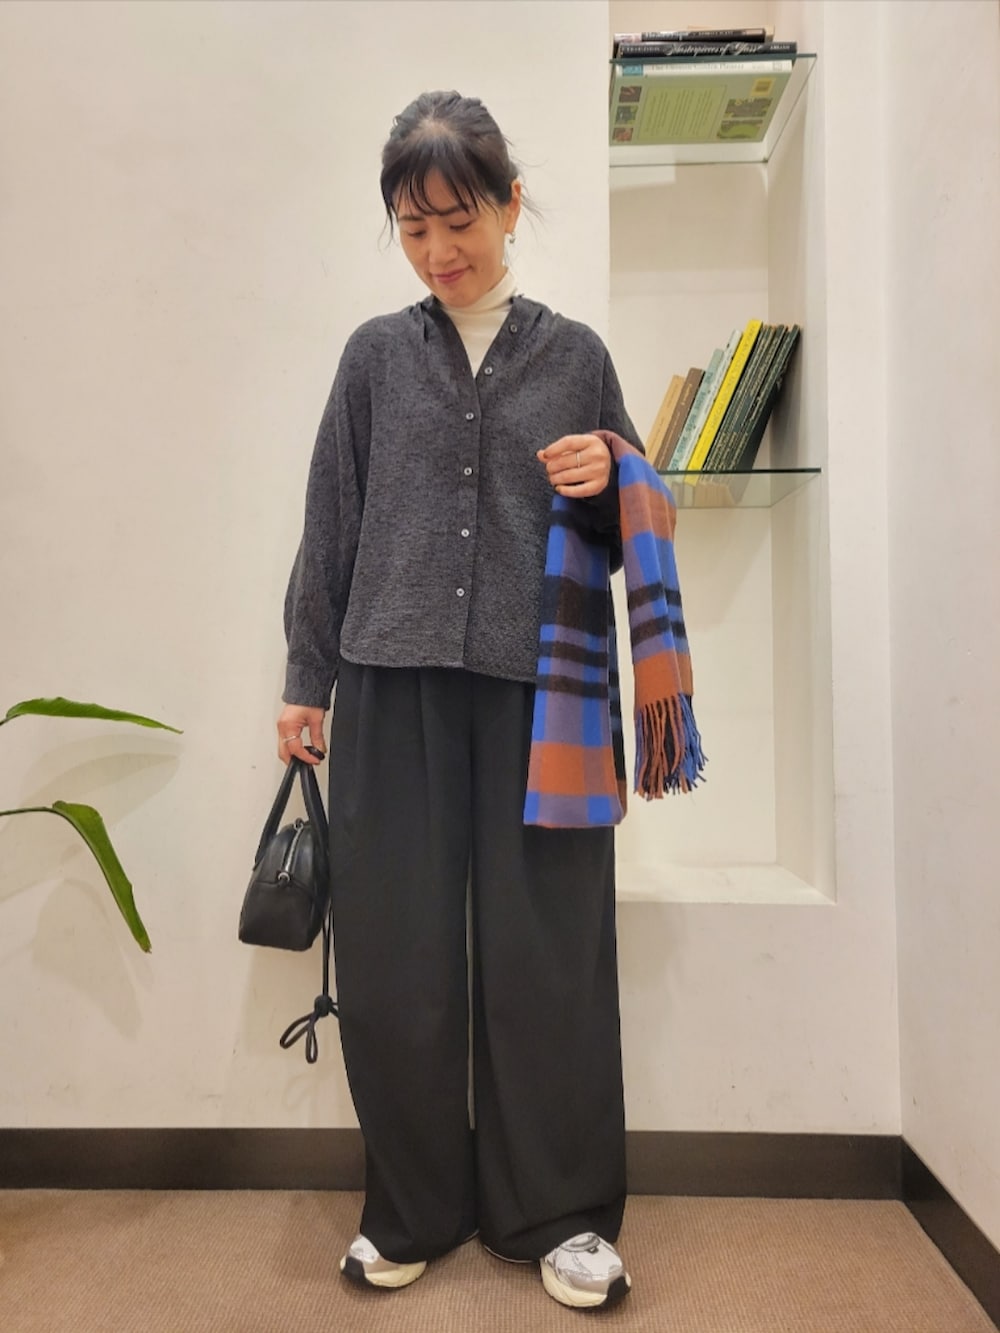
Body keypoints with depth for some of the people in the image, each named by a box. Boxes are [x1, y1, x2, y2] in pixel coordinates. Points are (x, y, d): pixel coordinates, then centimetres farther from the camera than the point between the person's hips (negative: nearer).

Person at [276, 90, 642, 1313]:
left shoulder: (574, 355, 11)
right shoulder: (376, 355, 12)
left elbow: (632, 526, 17)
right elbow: (330, 528, 12)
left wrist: (603, 483, -6)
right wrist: (306, 678, 10)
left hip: (538, 689, 0)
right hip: (394, 688, 1)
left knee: (546, 951, 3)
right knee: (397, 957, 5)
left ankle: (558, 1212, 23)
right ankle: (411, 1210, 26)